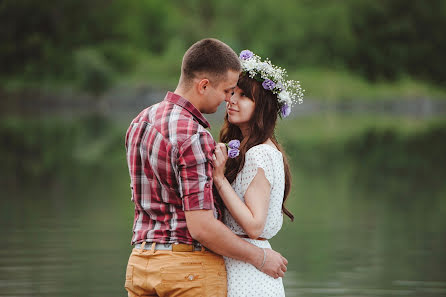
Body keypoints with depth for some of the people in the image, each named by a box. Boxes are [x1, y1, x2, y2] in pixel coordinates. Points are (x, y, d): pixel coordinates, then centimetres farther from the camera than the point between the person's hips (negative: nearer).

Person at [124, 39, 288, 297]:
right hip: (191, 266, -8)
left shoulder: (141, 122, 9)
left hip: (141, 263, 8)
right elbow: (201, 227, -21)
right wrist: (260, 258, -9)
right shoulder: (193, 138, -18)